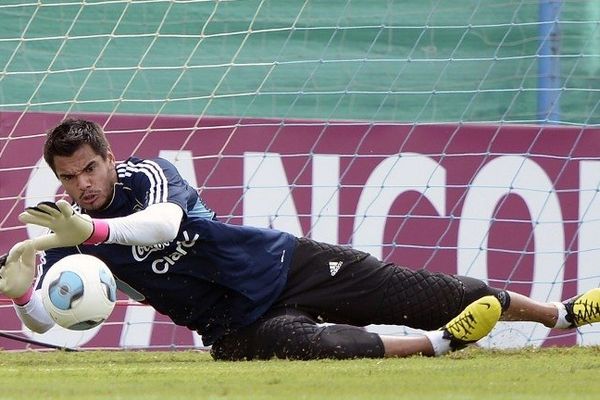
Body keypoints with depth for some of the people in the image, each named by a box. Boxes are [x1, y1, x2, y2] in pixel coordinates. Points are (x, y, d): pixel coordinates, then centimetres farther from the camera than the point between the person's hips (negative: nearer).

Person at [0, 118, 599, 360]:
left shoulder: (145, 175, -13)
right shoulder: (68, 238, -7)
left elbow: (165, 222, -36)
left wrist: (91, 230, -51)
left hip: (283, 266, 0)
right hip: (237, 327, 0)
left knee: (416, 292, -3)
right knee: (301, 344, -35)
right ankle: (439, 344, -26)